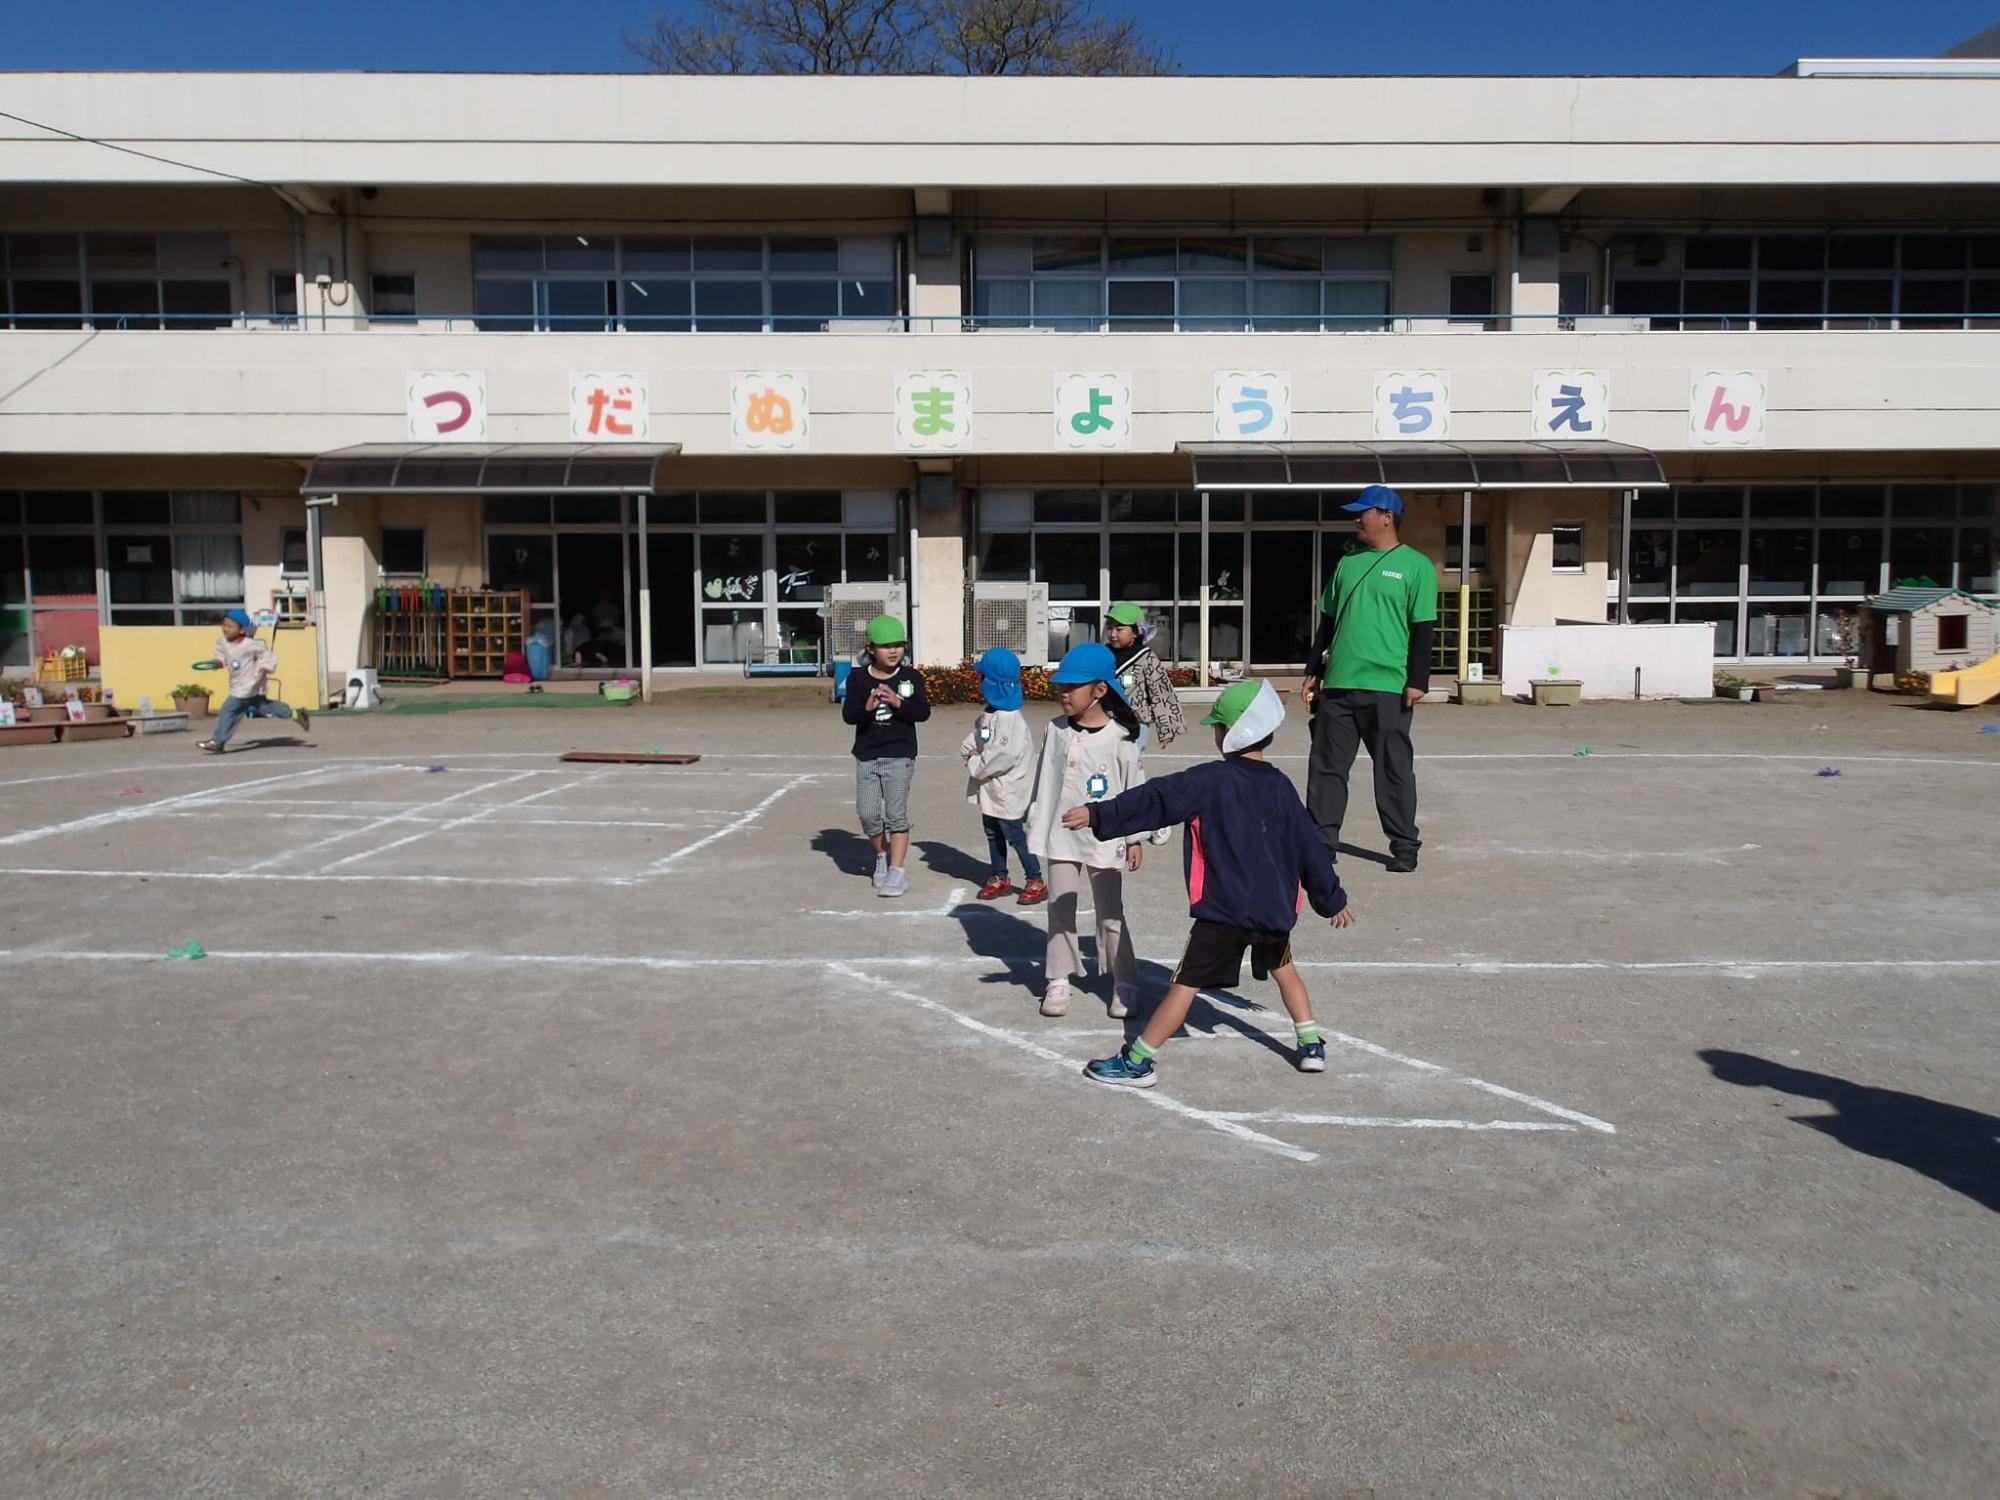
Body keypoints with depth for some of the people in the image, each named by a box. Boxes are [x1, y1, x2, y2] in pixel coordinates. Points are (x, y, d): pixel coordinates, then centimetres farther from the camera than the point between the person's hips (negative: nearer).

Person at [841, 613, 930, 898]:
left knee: (896, 813, -4)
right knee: (867, 813, 3)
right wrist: (867, 708, -25)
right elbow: (848, 714, -5)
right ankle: (882, 854, 30)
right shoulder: (859, 678, 0)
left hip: (899, 755, -2)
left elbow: (923, 711, -7)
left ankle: (897, 871, 3)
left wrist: (898, 703, -23)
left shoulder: (911, 676, -1)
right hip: (867, 756, 2)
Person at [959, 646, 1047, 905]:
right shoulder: (989, 713, 9)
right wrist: (970, 751, -9)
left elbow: (1004, 756, -28)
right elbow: (974, 737, 14)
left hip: (1008, 792, -9)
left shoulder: (1010, 719, -23)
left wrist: (976, 764, -17)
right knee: (993, 835, 18)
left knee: (1016, 836, -1)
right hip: (990, 789, 9)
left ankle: (1036, 881, 10)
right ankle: (999, 878, 31)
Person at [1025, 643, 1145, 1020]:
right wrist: (1036, 828, 7)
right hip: (1062, 837, 3)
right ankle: (1058, 981, 15)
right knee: (1060, 909, 7)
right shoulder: (1056, 730, 0)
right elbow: (1044, 783, 6)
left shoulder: (1120, 738, -9)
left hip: (1105, 840, -3)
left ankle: (1125, 983, 14)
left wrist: (1136, 838, -3)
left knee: (1110, 914, 3)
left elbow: (1134, 790, -4)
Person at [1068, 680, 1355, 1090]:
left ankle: (1137, 1061, 0)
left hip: (1223, 910, -5)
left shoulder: (1211, 780, -10)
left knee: (1186, 984, -3)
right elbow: (1309, 845, 12)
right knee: (1283, 967, 29)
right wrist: (1333, 899, 22)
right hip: (1274, 906, 5)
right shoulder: (1280, 786, 6)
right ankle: (1311, 1046, 32)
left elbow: (1155, 800, -13)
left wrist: (1099, 815, -10)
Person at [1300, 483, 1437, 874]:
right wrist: (1314, 672, 16)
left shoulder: (1415, 566, -1)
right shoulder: (1348, 563, 14)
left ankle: (1404, 846, 13)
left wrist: (1418, 680, -10)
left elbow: (1423, 629, -4)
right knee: (1326, 766, 5)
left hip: (1388, 687, -5)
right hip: (1338, 685, 5)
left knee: (1394, 769, 3)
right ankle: (1323, 840, 14)